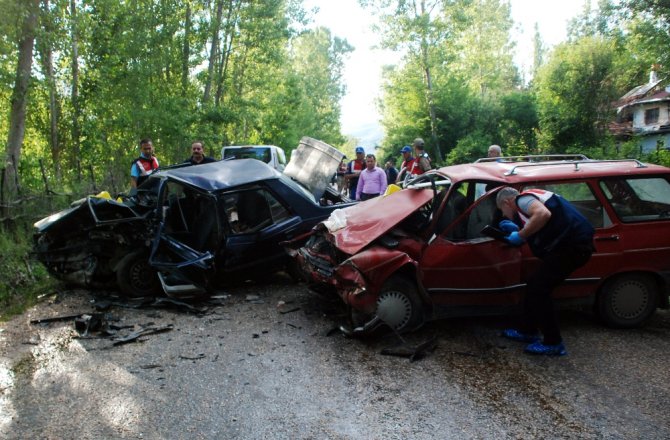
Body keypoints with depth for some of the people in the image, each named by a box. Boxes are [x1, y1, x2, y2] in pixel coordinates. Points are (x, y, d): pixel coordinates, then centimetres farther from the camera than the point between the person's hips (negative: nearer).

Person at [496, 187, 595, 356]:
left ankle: (553, 344, 3)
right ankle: (528, 331, 30)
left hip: (571, 245, -10)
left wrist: (520, 235, -16)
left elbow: (543, 214, -26)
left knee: (538, 289, -5)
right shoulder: (531, 199, 25)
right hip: (575, 244, 10)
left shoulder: (522, 199, -5)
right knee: (535, 285, 17)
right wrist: (516, 229, 23)